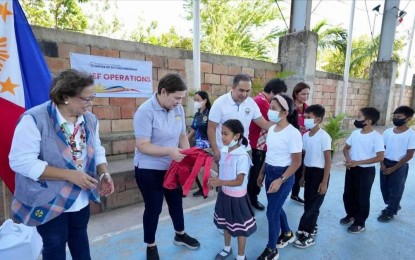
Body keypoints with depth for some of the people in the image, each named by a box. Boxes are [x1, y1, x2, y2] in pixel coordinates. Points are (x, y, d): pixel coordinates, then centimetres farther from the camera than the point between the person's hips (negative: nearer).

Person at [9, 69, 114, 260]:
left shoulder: (90, 120, -3)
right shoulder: (34, 119, -21)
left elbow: (97, 151, 5)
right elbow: (21, 162, -23)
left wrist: (104, 174, -13)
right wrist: (69, 175, -27)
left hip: (81, 198, 5)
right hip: (48, 201, -5)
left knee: (80, 238, 25)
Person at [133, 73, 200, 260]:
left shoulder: (178, 109, -4)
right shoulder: (145, 111, -21)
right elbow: (142, 146, -23)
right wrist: (169, 151, -34)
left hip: (172, 167, 6)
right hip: (149, 169, -6)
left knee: (176, 202, 21)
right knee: (153, 207, 10)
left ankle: (180, 235, 47)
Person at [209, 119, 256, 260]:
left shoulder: (242, 156, -24)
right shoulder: (224, 151, -3)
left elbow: (239, 181, -24)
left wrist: (220, 182, -35)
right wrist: (215, 182, -8)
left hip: (237, 197, -7)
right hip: (224, 194, 7)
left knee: (240, 228, 13)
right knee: (225, 223, 25)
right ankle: (227, 248, 49)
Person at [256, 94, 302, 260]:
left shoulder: (293, 133, -19)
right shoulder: (271, 129, 3)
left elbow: (297, 162, -16)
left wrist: (280, 180, -22)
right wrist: (262, 173, 15)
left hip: (283, 175, -7)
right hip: (270, 172, 7)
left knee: (272, 212, 1)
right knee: (276, 207, 21)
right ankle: (287, 234, 48)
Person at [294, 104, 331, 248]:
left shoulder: (324, 137, -16)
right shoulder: (305, 136, 4)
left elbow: (328, 161, -14)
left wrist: (324, 182, -15)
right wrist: (303, 176, 15)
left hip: (319, 173, -6)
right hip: (308, 172, 7)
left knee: (313, 204, 3)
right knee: (308, 202, 15)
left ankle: (306, 234, 16)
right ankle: (311, 228, 34)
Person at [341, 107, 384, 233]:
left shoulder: (376, 137, -16)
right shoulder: (355, 133, 2)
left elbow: (380, 157, -21)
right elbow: (346, 148, 11)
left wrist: (358, 162, -22)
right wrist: (348, 159, -8)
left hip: (366, 171, -6)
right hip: (351, 169, 6)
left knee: (362, 197, 8)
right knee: (347, 195, 16)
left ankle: (360, 223, 25)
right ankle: (351, 215, 39)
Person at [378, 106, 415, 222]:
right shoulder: (387, 132, 2)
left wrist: (393, 168, -14)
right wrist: (382, 164, -5)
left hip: (399, 166, -5)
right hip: (385, 164, 5)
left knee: (395, 190, 8)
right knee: (384, 188, 15)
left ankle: (390, 212, 25)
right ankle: (393, 206, 40)